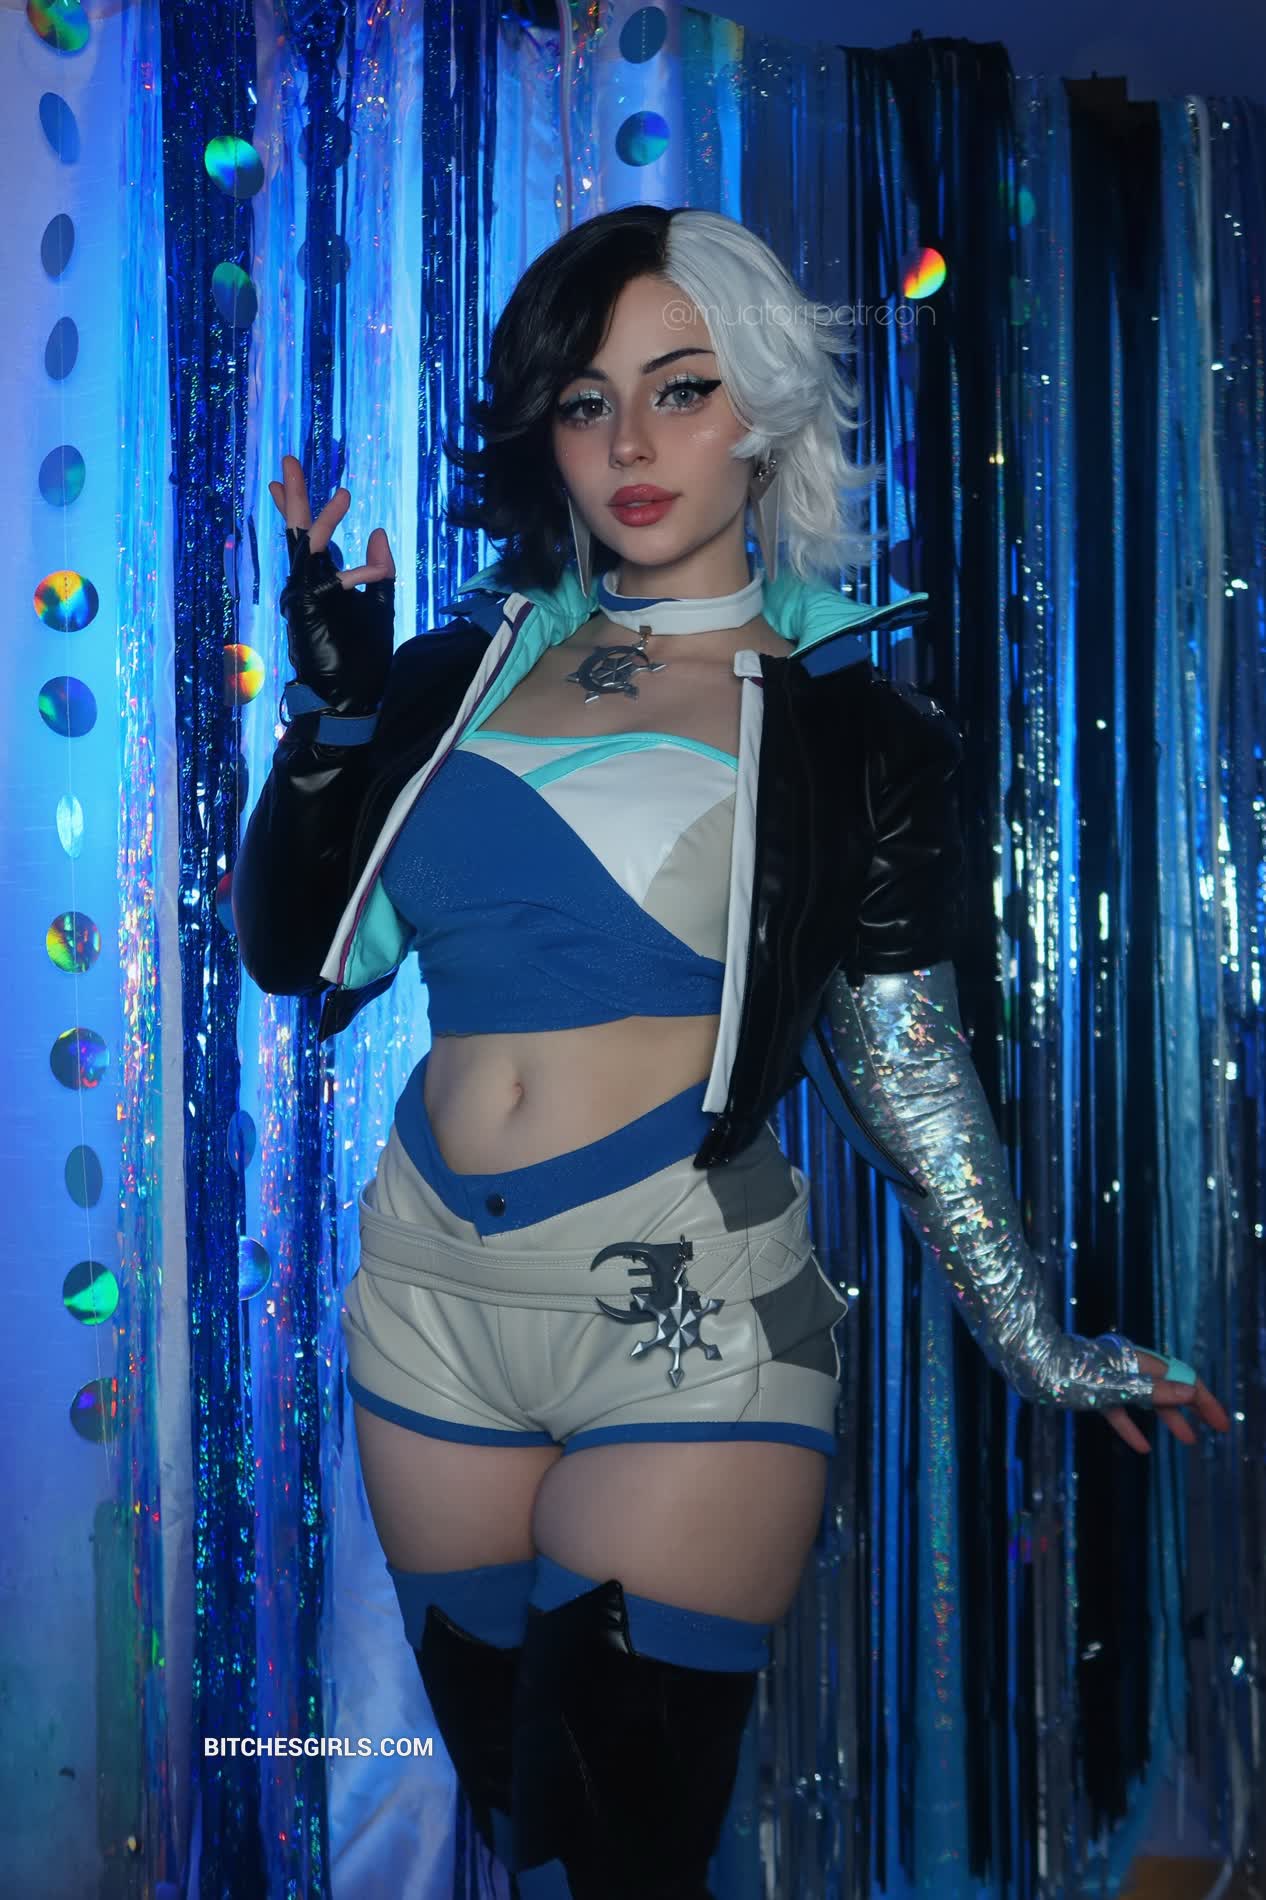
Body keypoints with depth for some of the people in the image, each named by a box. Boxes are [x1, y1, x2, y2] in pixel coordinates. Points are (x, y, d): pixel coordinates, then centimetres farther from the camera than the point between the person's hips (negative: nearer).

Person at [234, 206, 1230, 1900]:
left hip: (689, 1315, -4)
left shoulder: (849, 725, -1)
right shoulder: (460, 674, 7)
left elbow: (900, 1052, 1)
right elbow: (299, 954, 6)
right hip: (435, 1294, 4)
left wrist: (1034, 1340, -1)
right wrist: (331, 715, -6)